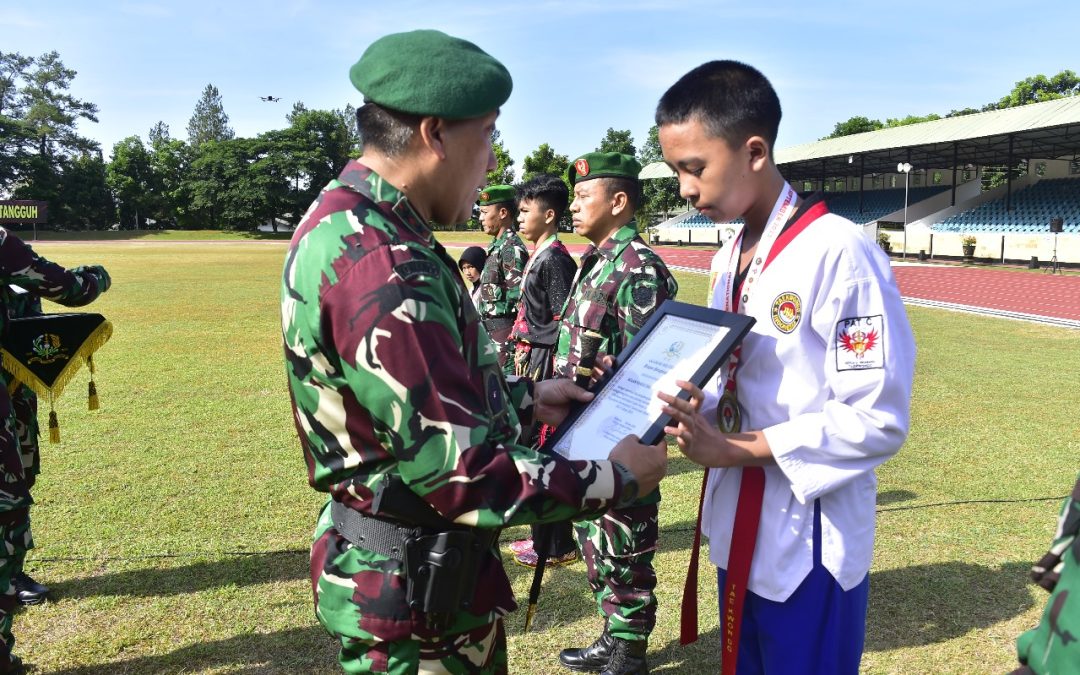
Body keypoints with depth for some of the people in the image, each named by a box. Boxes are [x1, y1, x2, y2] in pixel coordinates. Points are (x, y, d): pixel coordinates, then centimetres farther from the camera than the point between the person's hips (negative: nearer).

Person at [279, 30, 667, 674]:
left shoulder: (350, 225, 4)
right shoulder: (379, 265, -29)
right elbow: (463, 472, -29)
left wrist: (526, 398, 12)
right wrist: (614, 478, -17)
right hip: (411, 589, -9)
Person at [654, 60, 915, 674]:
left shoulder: (839, 253, -20)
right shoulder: (731, 259, 7)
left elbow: (879, 421, -21)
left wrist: (739, 449, -21)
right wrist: (695, 413, -7)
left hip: (810, 544, -7)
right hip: (739, 530, 8)